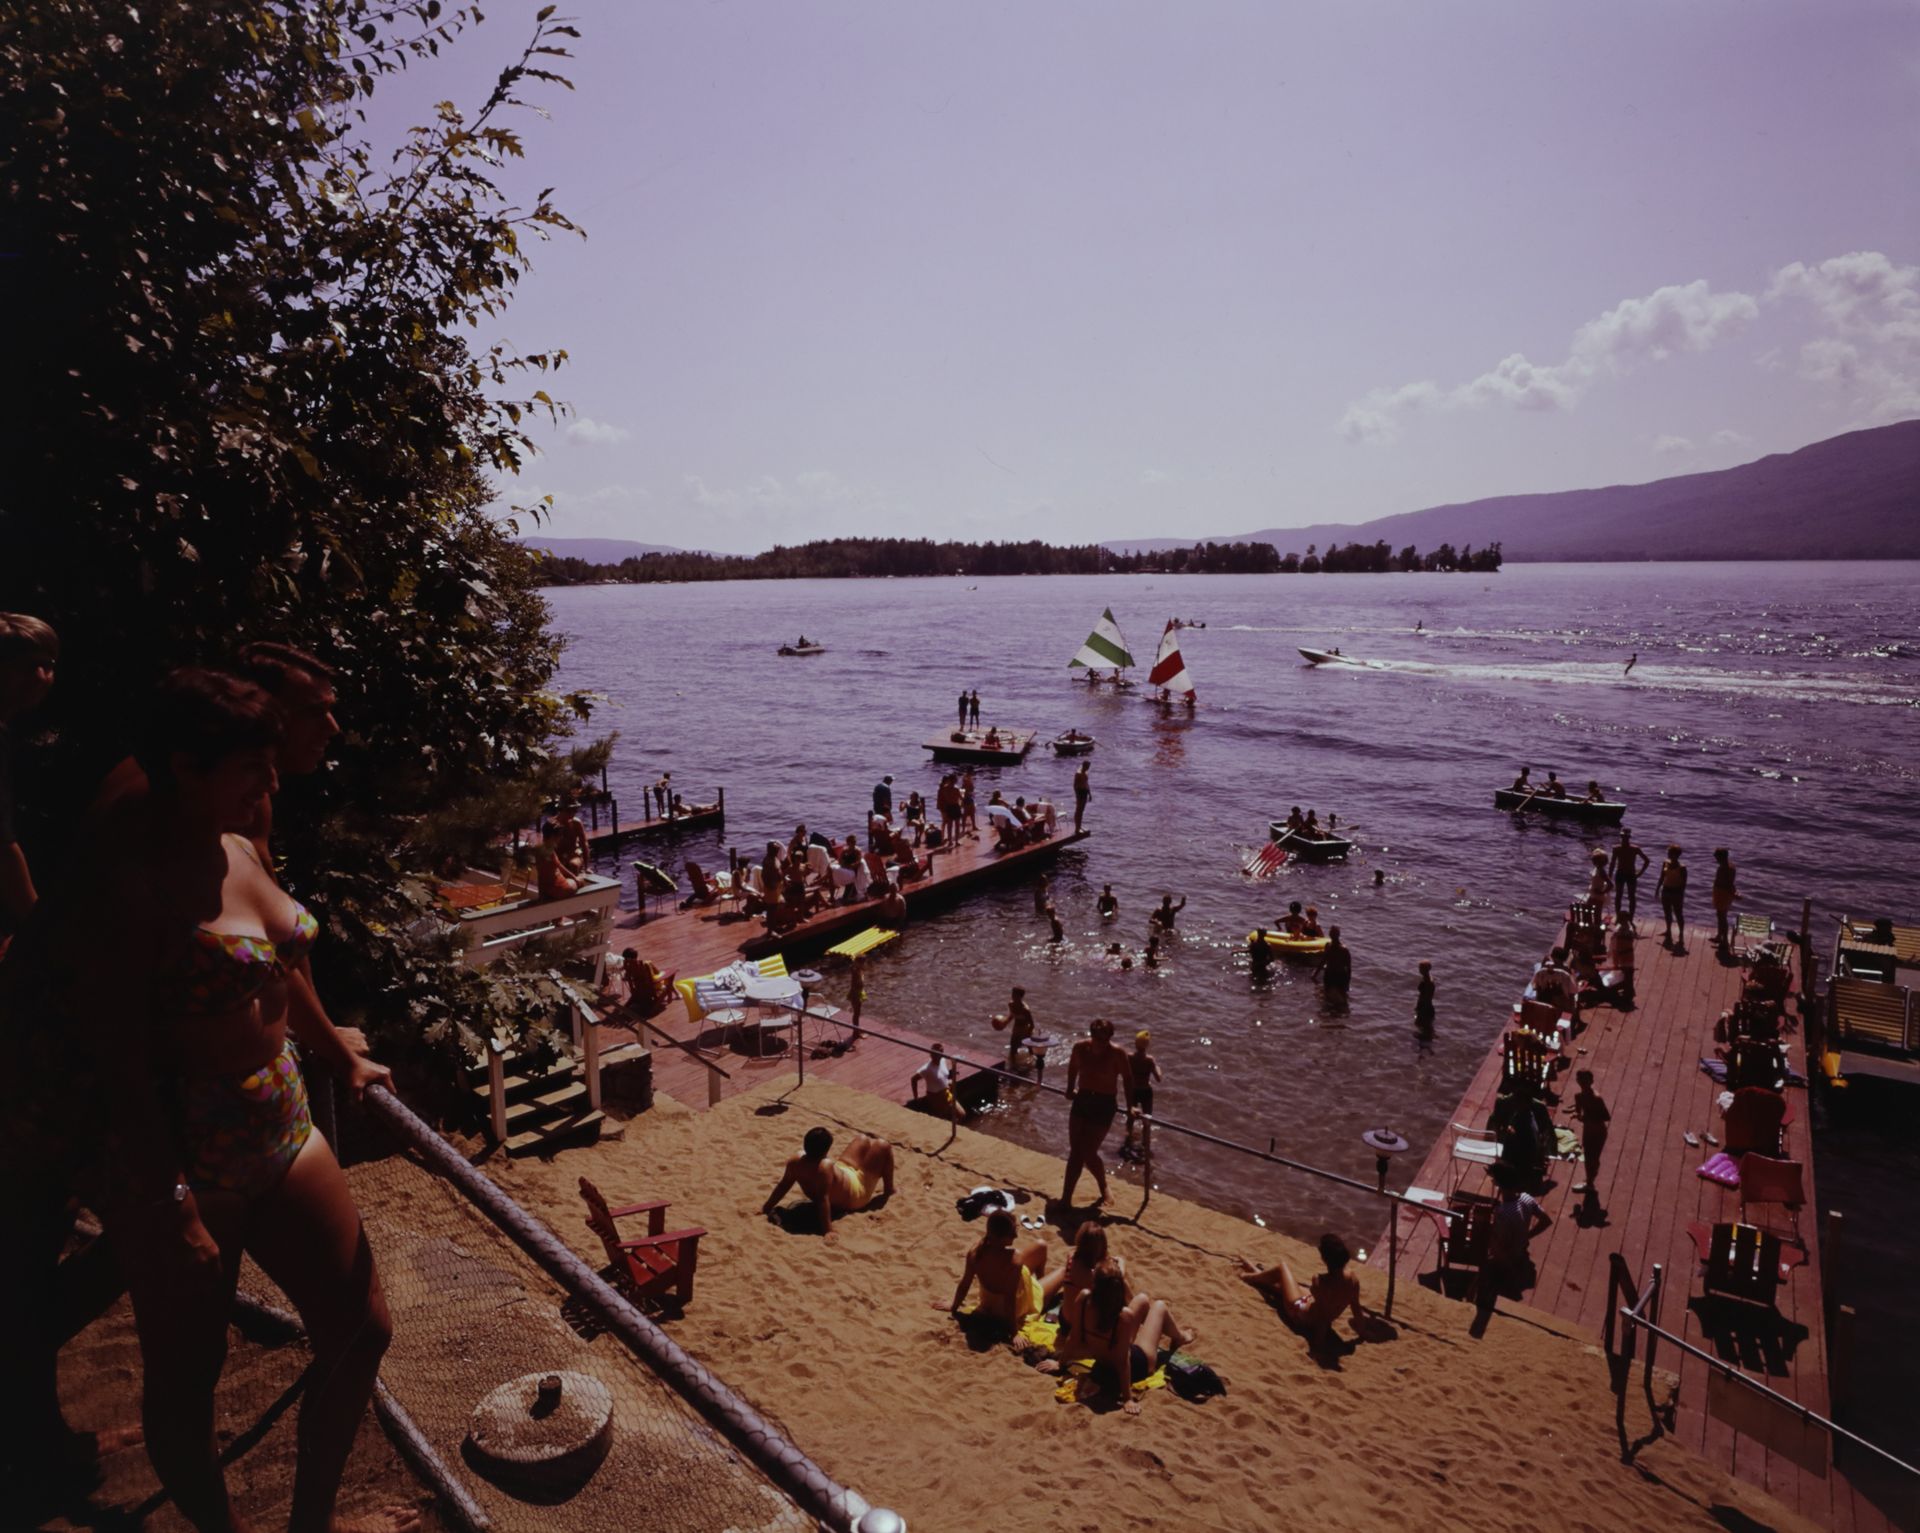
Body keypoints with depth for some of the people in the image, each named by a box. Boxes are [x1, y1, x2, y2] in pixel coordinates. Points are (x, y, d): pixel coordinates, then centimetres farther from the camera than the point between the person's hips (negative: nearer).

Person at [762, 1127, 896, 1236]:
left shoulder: (796, 1161, -24)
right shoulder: (825, 1167, -45)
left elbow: (783, 1186, -14)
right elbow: (823, 1200, -45)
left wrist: (766, 1207, -3)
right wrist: (827, 1230, -44)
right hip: (854, 1197, -8)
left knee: (863, 1139, 20)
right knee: (883, 1146, 0)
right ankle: (888, 1191, 26)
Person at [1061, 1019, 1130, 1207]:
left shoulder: (1117, 1053, -19)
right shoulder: (1080, 1047, -8)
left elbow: (1127, 1078, -6)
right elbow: (1073, 1067, 12)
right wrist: (1070, 1089, 18)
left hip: (1104, 1105, -4)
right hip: (1082, 1100, 4)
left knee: (1088, 1154, -3)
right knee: (1075, 1152, 5)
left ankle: (1103, 1188, 26)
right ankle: (1066, 1198, 13)